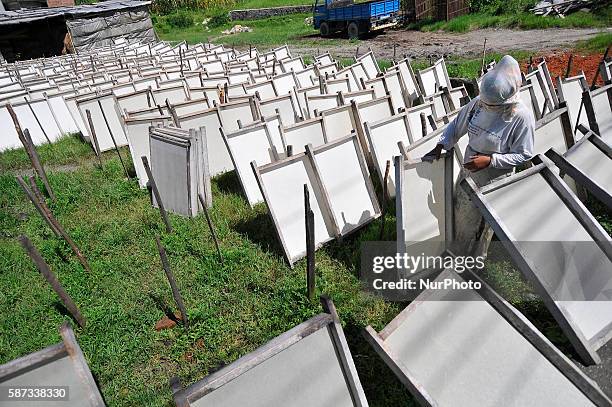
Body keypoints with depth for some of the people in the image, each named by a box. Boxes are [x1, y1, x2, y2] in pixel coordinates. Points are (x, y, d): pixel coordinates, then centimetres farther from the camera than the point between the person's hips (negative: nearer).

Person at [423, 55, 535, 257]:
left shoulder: (522, 117, -25)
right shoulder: (479, 102, -12)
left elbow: (524, 154, -18)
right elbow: (457, 125, 2)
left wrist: (490, 161, -28)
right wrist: (440, 145, -11)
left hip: (493, 182, -5)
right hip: (468, 173, 5)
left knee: (480, 224, 15)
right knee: (461, 214, 25)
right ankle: (456, 250, 52)